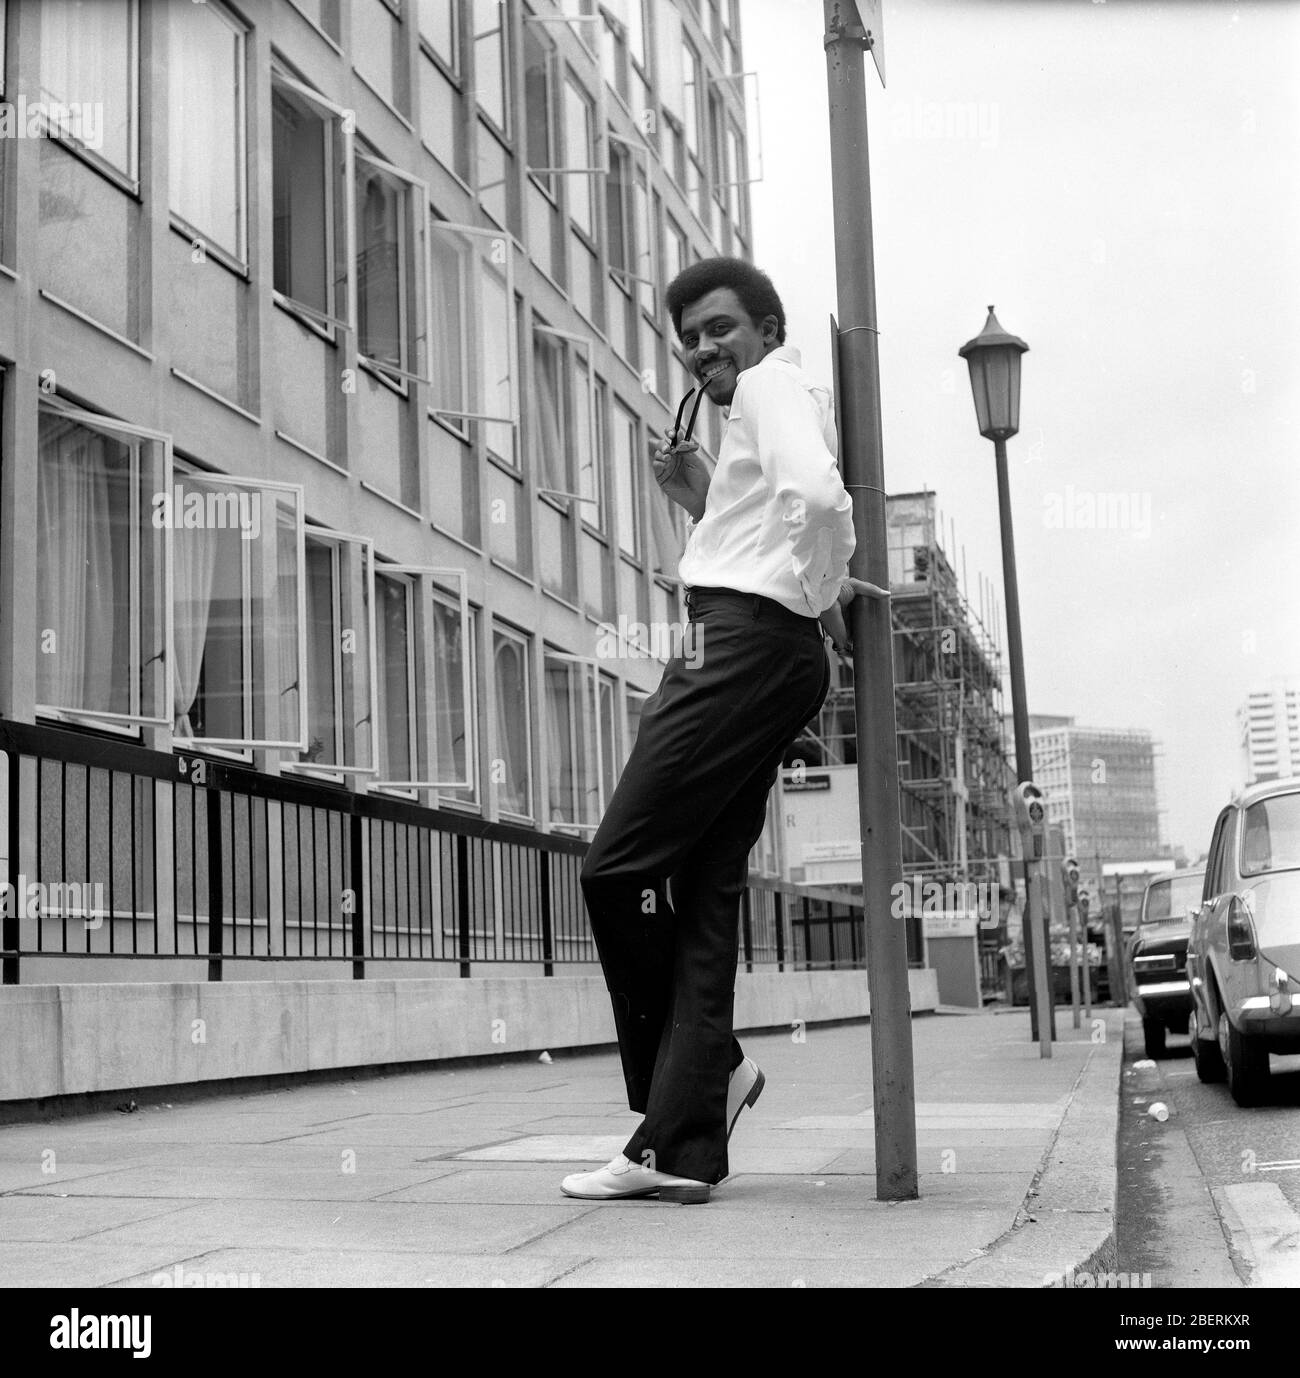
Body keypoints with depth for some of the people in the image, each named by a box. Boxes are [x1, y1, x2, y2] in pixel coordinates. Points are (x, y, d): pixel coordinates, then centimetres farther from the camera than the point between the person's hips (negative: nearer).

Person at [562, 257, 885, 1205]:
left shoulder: (774, 383, 1)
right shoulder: (776, 409, 31)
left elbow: (817, 493, -21)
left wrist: (824, 588, -8)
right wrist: (702, 501, 18)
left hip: (742, 639, -10)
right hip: (765, 658, 10)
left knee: (621, 869, -9)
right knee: (703, 892, 5)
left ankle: (714, 1067, 2)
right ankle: (684, 1147, 4)